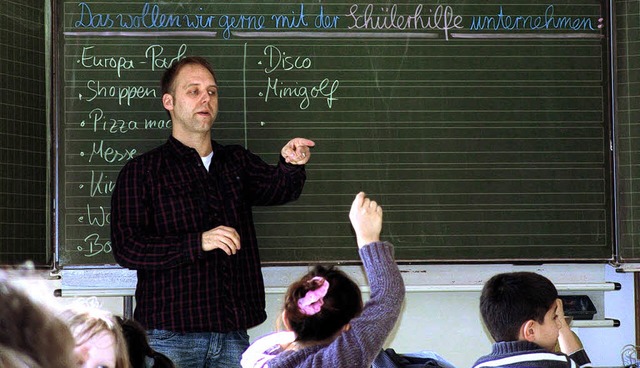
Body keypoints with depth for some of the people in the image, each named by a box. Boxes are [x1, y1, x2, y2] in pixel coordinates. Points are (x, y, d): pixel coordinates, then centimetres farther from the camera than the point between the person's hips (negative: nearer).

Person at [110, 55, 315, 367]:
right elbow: (126, 248, -9)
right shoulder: (141, 172, 2)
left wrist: (291, 165, -26)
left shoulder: (237, 162, 16)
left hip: (232, 335, 4)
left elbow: (278, 189, -3)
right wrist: (199, 242, -19)